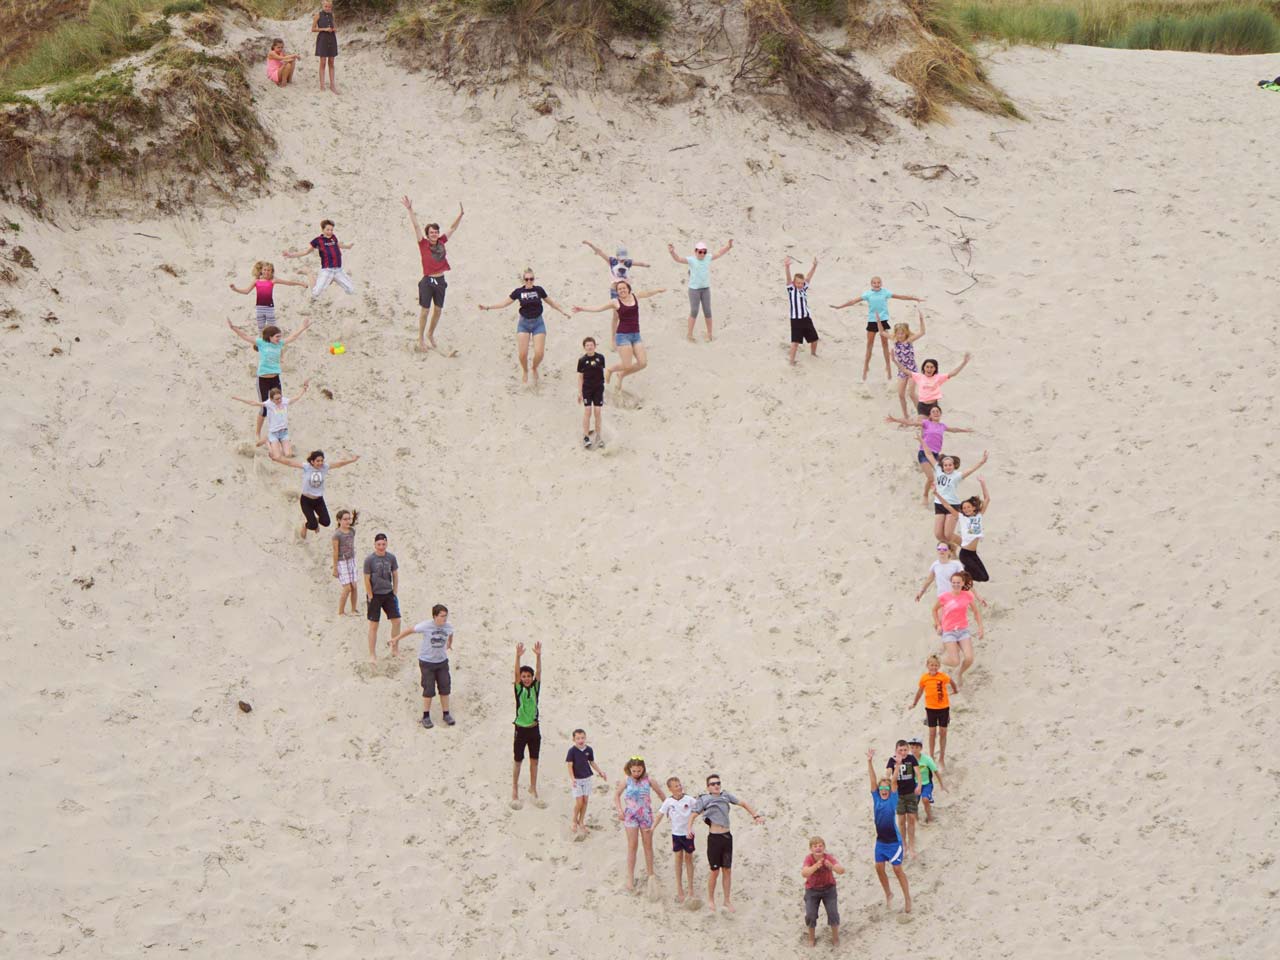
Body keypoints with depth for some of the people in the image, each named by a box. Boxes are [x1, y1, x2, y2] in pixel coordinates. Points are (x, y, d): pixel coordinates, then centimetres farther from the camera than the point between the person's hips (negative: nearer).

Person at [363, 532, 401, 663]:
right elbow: (367, 580, -9)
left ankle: (395, 650, 18)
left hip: (389, 594, 4)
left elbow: (395, 576, 8)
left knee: (396, 621, 1)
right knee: (373, 625, 0)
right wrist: (370, 597, -10)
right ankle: (372, 655, 8)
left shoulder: (391, 558, -1)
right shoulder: (369, 559, -12)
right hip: (375, 595, -4)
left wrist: (394, 593, 4)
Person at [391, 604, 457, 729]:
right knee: (429, 689, -2)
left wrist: (450, 644, 36)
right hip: (427, 661, -4)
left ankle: (446, 714, 19)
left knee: (445, 688, 6)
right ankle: (426, 716, 11)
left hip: (442, 661, 4)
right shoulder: (426, 626, -21)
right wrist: (396, 639, 3)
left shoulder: (448, 626, -9)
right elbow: (410, 630, -7)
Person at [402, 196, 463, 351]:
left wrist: (460, 215, 3)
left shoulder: (441, 242, 4)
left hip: (440, 281, 5)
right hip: (427, 281, -5)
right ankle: (421, 338, 13)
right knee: (425, 310, 1)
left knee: (438, 309, 15)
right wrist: (410, 210, -22)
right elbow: (415, 227, -14)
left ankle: (430, 333, 35)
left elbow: (452, 228, 11)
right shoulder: (423, 244, -7)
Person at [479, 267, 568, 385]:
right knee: (522, 353, -7)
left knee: (539, 353, -9)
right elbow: (505, 302, 2)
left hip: (538, 323, 0)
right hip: (524, 323, 0)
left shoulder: (539, 290, -3)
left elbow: (551, 302, 11)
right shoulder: (519, 291, -5)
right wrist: (488, 307, -4)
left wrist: (563, 311, 13)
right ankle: (525, 371, 22)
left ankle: (535, 369, 22)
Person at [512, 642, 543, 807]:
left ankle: (533, 788, 26)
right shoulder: (519, 688, -6)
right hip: (521, 729, -3)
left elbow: (539, 671, -12)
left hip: (534, 729, 3)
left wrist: (538, 656, -27)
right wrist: (518, 657, -35)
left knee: (534, 761, 13)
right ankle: (515, 792, 13)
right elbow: (516, 673, -20)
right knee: (518, 761, 5)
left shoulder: (535, 687, 1)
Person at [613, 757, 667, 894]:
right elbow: (617, 795, 5)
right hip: (631, 815, -1)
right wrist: (619, 811, -5)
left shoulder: (648, 779, -5)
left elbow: (660, 793, 7)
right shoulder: (626, 780, -5)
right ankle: (630, 878, 4)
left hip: (646, 815, 1)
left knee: (648, 845, 9)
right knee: (632, 846, -1)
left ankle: (650, 874, 24)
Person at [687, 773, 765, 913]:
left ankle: (727, 900, 20)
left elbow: (743, 803, 15)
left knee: (727, 870, 9)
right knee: (715, 871, 2)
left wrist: (755, 816, 9)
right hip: (714, 838, -4)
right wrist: (690, 828, -23)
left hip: (727, 837, 4)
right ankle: (710, 899, 21)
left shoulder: (725, 795, 7)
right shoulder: (704, 799, -4)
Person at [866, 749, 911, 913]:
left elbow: (894, 782, -17)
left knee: (897, 869, 1)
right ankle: (888, 894, 26)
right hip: (881, 841, 4)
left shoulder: (892, 800, -8)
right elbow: (873, 781, -5)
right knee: (879, 867, 6)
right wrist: (870, 762, -12)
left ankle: (907, 897, 12)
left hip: (894, 841, -4)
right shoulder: (877, 799, 0)